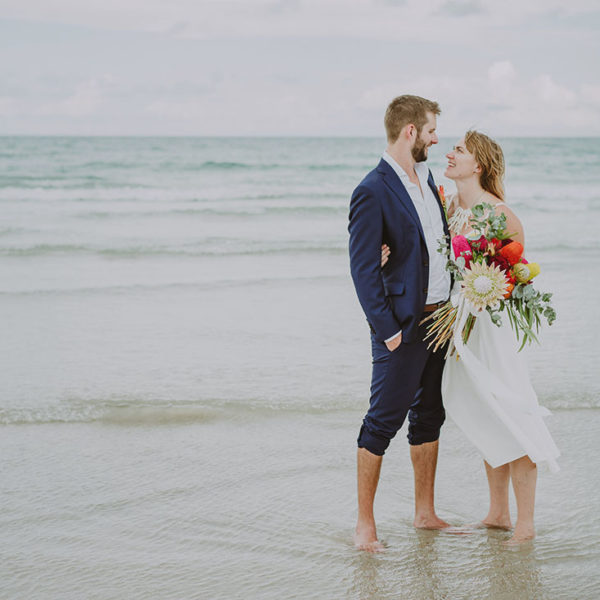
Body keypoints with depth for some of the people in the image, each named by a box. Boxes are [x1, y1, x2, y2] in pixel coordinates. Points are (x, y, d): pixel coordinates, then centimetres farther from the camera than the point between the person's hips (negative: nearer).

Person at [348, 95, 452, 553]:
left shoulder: (425, 178, 11)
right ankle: (365, 524, 7)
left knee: (429, 416, 16)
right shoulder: (373, 192, -15)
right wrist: (386, 328, -19)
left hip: (440, 316, 9)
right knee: (383, 421, -2)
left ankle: (425, 513, 27)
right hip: (404, 325, -8)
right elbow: (363, 269, -17)